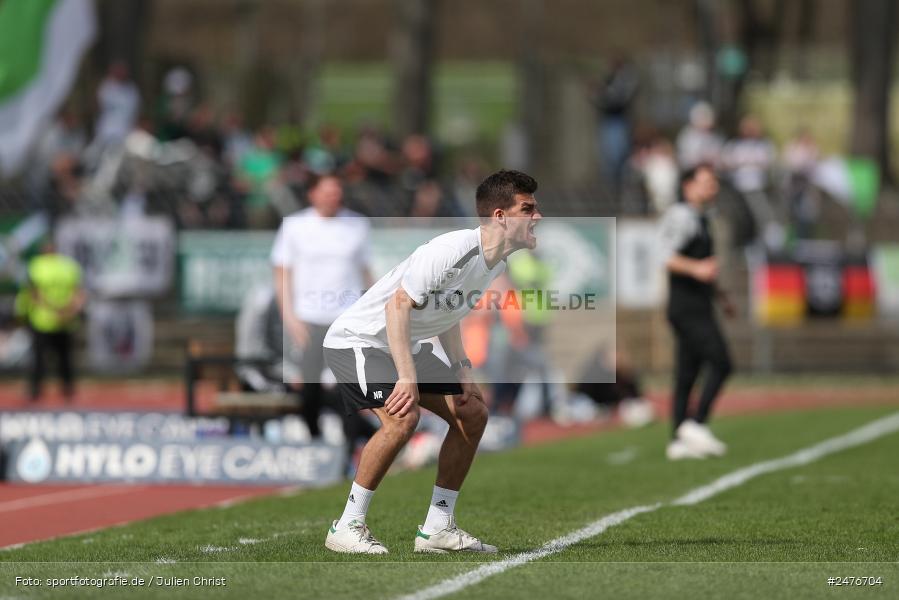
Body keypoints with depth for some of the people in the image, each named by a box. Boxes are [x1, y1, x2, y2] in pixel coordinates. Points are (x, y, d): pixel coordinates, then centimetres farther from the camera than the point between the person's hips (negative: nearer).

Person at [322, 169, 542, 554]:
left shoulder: (496, 263, 2)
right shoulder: (452, 251, -28)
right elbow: (398, 305, -31)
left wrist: (461, 368, 4)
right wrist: (407, 378, -36)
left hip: (408, 347, 10)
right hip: (358, 339, -10)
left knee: (473, 413, 5)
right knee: (402, 418, -30)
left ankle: (437, 529, 11)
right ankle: (347, 528, -18)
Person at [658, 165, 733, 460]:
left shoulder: (700, 219, 21)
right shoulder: (680, 216, -10)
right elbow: (669, 258, -22)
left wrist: (721, 296, 30)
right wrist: (697, 269, -37)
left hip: (697, 308, 10)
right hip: (687, 306, -10)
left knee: (686, 375, 7)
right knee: (720, 363, -16)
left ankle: (680, 441, 7)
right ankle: (696, 425, -16)